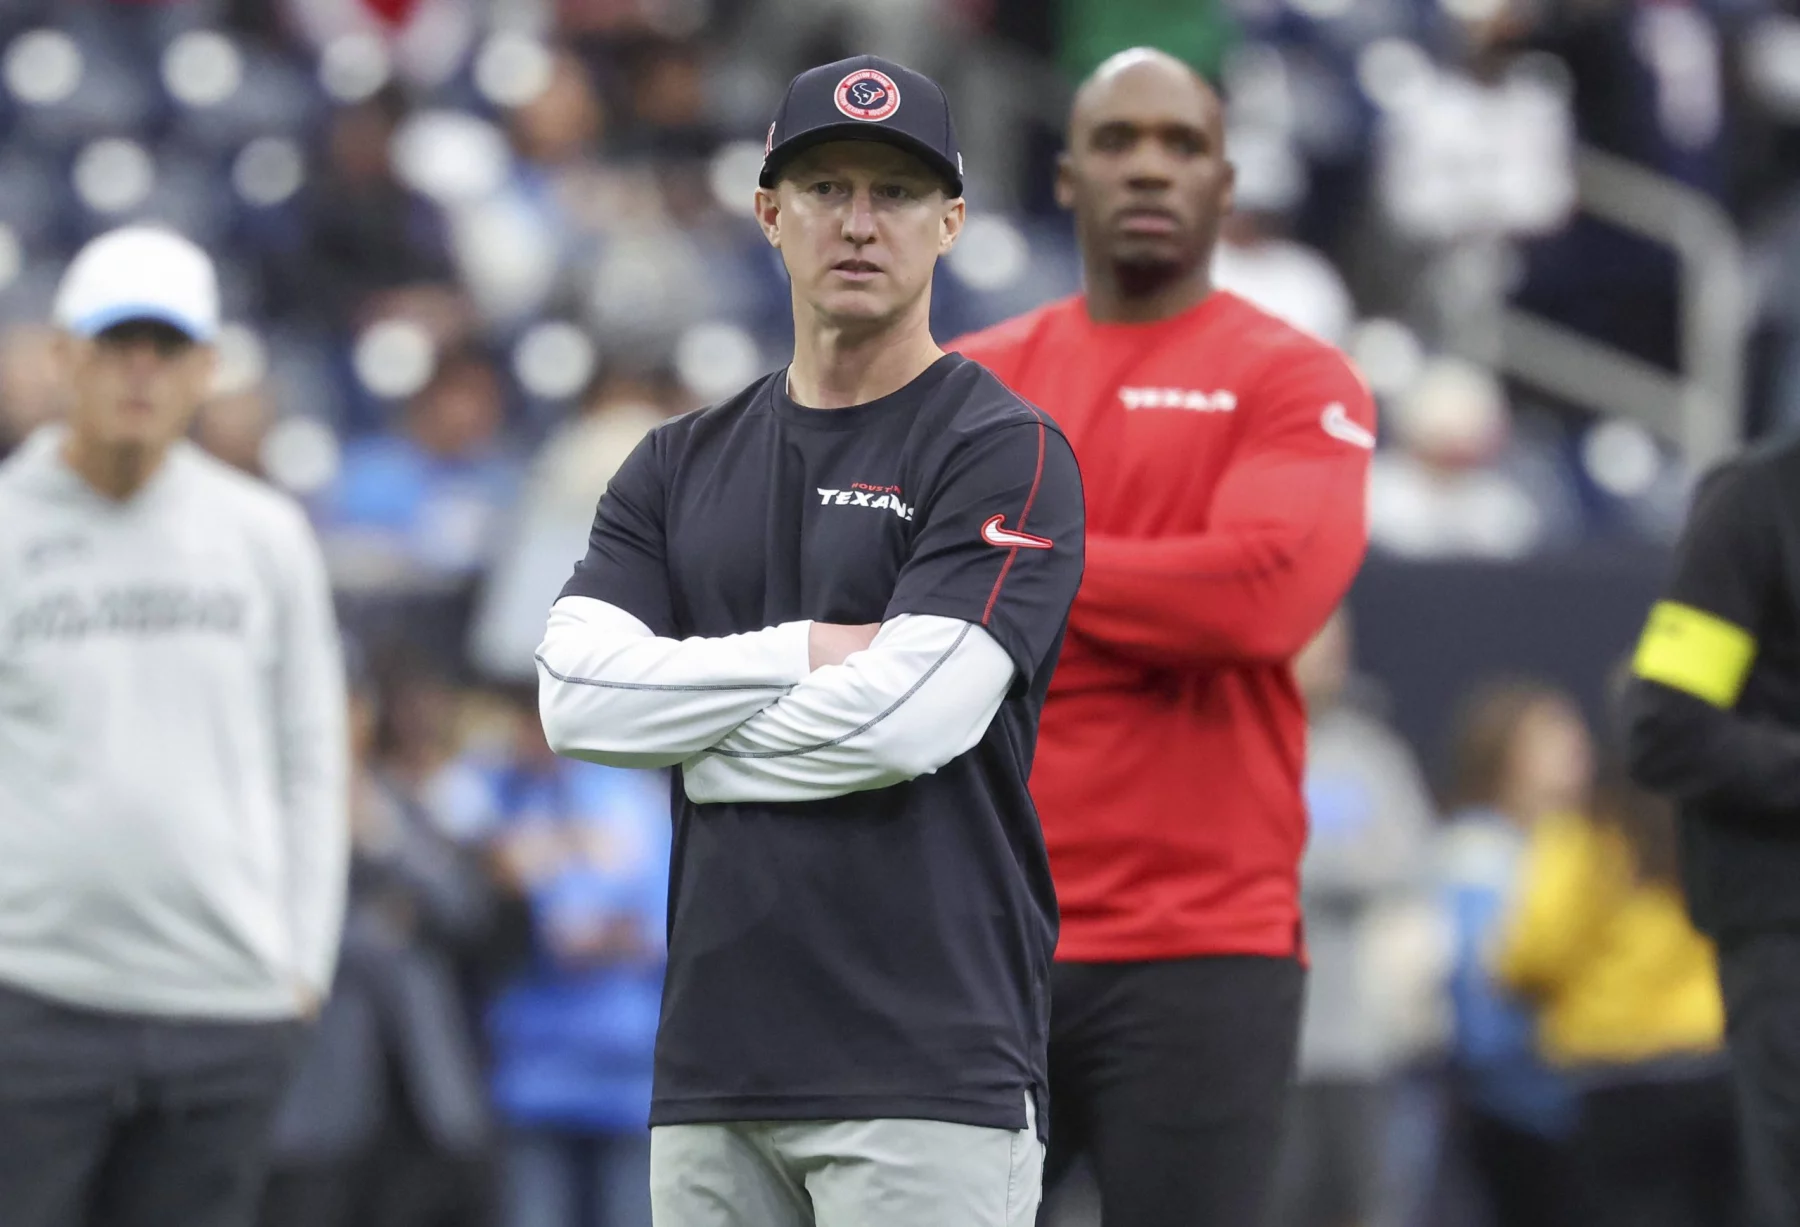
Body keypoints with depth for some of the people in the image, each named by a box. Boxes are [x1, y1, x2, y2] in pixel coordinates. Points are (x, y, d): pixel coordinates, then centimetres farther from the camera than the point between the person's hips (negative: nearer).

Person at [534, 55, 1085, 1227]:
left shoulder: (1009, 454, -2)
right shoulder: (683, 465, 16)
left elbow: (910, 717, -15)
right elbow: (578, 693, 1)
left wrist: (693, 737, -1)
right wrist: (811, 654, -7)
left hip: (929, 1076, -6)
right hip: (715, 1074, 6)